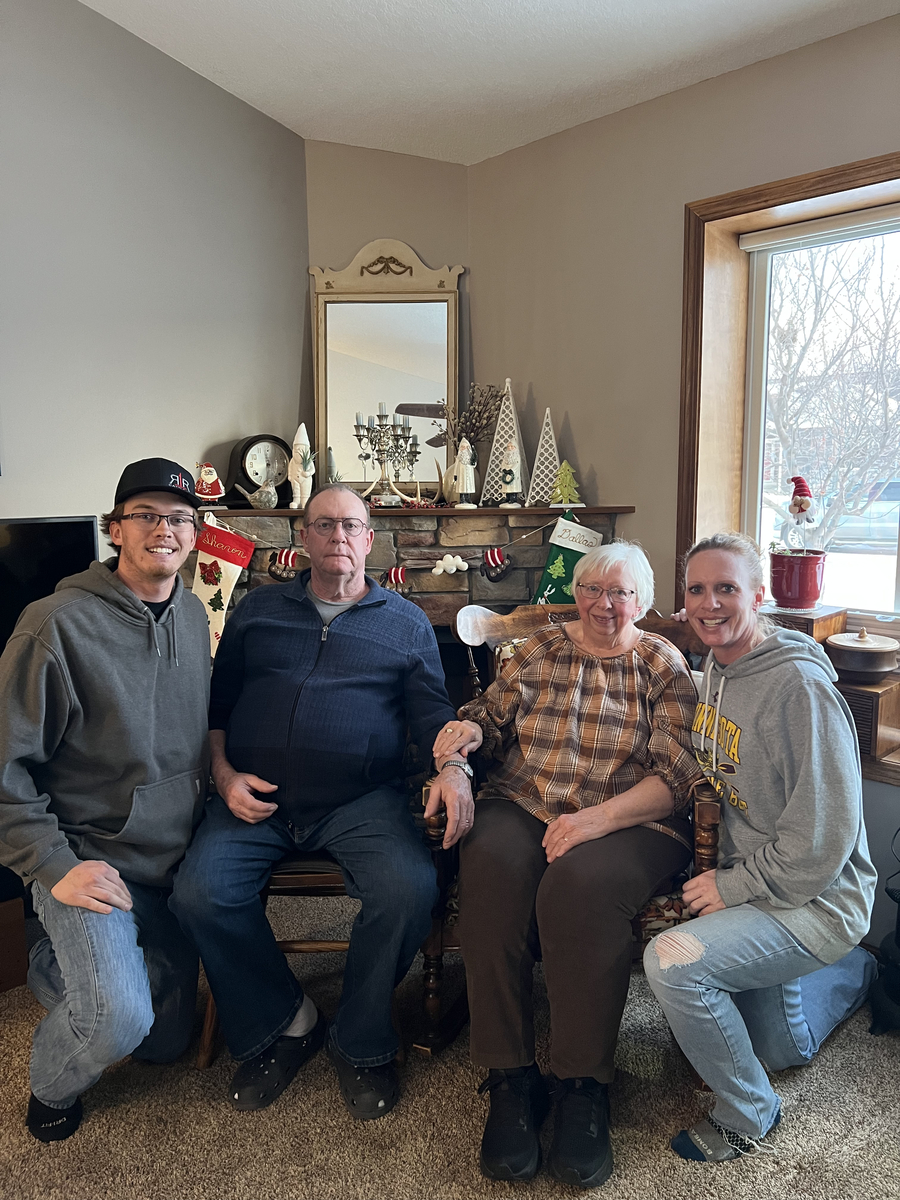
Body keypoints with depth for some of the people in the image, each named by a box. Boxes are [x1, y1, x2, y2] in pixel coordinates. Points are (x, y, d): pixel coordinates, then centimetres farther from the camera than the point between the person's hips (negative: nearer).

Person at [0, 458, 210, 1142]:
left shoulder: (193, 616, 4)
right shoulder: (58, 625, -18)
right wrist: (57, 867, -19)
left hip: (178, 856, 6)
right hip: (93, 855, -6)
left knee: (168, 1041, 14)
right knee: (119, 1019, -25)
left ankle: (56, 969, 41)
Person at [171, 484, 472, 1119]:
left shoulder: (406, 622, 13)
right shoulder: (257, 610, 17)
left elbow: (433, 711, 7)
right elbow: (218, 702, 17)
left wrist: (454, 766, -13)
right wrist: (224, 774, 1)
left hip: (362, 799, -1)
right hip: (255, 797, 2)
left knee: (410, 889, -28)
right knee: (200, 893, -23)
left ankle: (362, 1043, 0)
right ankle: (283, 1024, 2)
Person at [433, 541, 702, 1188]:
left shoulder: (663, 665, 6)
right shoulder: (541, 648, 15)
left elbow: (677, 775, -4)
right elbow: (493, 716, 21)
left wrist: (598, 818, -20)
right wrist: (471, 730, -5)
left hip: (630, 821, -2)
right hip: (522, 804, 3)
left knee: (578, 885, -35)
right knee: (490, 872, -31)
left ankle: (584, 1086, -16)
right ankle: (511, 1079, -17)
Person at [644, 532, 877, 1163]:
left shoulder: (800, 684, -26)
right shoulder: (717, 669, 2)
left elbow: (823, 836, -25)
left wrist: (734, 886, -18)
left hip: (813, 899, -8)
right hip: (747, 883, 8)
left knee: (671, 961, -29)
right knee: (778, 1050, 24)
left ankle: (747, 1114, -3)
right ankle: (852, 972, 51)